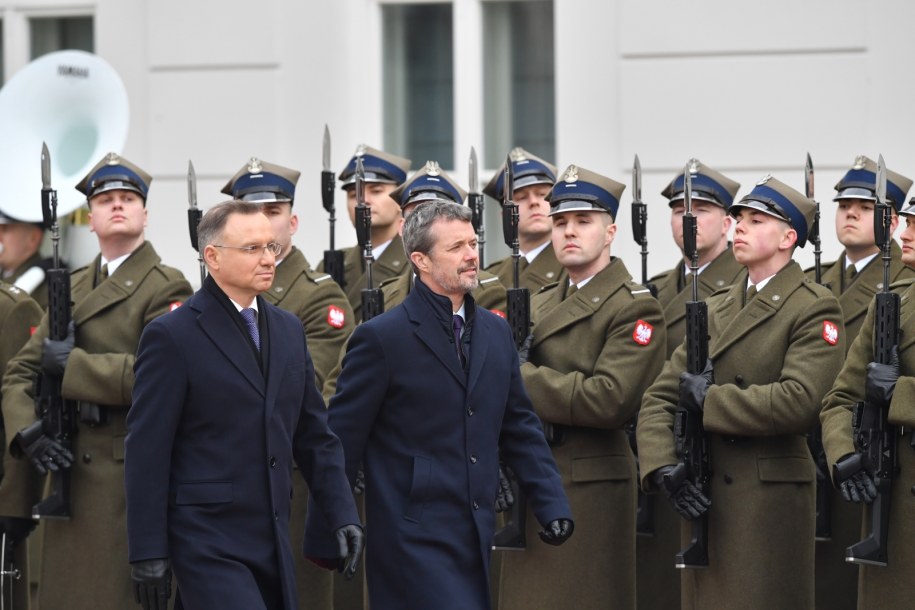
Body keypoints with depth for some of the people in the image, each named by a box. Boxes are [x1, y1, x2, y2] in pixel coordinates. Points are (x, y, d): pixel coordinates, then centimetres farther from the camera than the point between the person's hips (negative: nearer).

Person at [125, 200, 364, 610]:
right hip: (207, 541, -6)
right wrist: (148, 554, -12)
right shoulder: (171, 336, -7)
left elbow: (315, 435, 18)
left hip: (273, 542, 7)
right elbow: (147, 453, -9)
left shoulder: (288, 330, 14)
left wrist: (342, 514, 7)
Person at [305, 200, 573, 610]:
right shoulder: (380, 339, -7)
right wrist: (323, 538, -5)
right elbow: (342, 442, -6)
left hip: (475, 538, 7)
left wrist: (553, 506, 7)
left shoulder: (495, 332, 13)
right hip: (413, 540, -7)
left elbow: (520, 427, 17)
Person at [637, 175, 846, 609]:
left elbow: (799, 400, -21)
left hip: (769, 500, -7)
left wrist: (709, 400, -13)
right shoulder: (716, 309, 15)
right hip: (703, 496, 7)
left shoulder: (814, 309, -6)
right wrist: (662, 469, -8)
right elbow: (659, 398, 10)